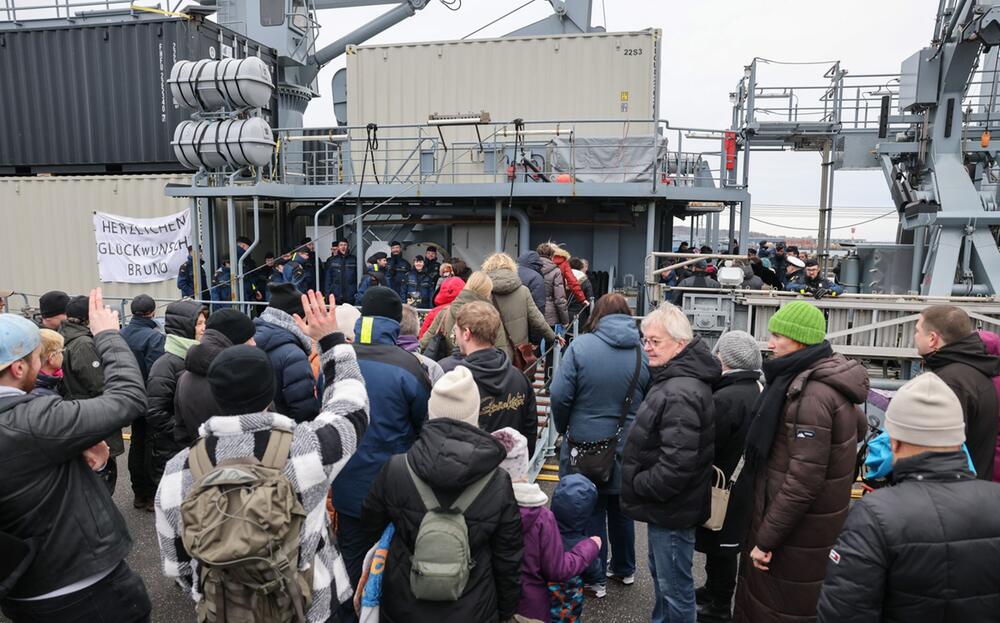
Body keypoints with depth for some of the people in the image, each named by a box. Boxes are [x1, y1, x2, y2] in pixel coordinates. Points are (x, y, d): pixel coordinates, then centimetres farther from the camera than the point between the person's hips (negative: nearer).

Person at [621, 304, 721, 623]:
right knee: (660, 573, 27)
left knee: (674, 585, 7)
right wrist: (644, 484, 13)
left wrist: (639, 485, -16)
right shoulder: (673, 378, 6)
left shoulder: (680, 394, -28)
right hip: (663, 503, 11)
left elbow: (677, 463, -32)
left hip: (671, 508, -11)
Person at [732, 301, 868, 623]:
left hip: (798, 529, -9)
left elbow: (804, 479, -27)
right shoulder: (829, 380, 6)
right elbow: (857, 425, 20)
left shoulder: (812, 393, -25)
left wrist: (766, 537, -20)